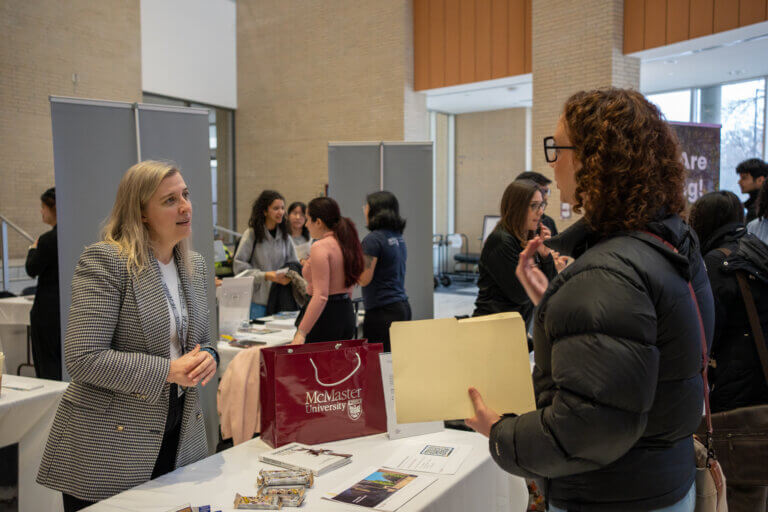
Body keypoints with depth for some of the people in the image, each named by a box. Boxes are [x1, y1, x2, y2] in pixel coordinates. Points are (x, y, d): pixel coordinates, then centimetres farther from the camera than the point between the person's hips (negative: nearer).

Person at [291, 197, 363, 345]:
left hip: (325, 316, -9)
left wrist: (301, 333, -25)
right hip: (347, 314, 9)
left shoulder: (320, 247, -15)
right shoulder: (346, 243, 10)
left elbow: (321, 295, -23)